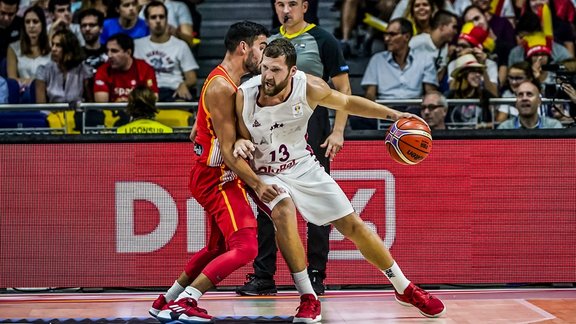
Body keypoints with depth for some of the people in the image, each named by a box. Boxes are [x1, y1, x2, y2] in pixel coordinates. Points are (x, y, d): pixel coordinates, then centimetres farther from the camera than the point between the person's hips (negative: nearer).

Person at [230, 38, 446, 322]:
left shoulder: (309, 88, -20)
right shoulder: (244, 96, -25)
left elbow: (347, 102, 1)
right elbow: (237, 148, -14)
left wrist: (392, 114, -7)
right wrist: (257, 185, -30)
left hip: (304, 167, 2)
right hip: (266, 174, -2)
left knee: (353, 226, 3)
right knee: (284, 212, -34)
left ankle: (405, 289, 23)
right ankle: (308, 300, -21)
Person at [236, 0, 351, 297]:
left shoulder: (323, 41, -3)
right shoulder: (270, 43, 12)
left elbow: (343, 89, -3)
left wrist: (338, 131, -11)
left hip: (312, 131, -5)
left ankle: (316, 275, 6)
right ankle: (263, 277, 8)